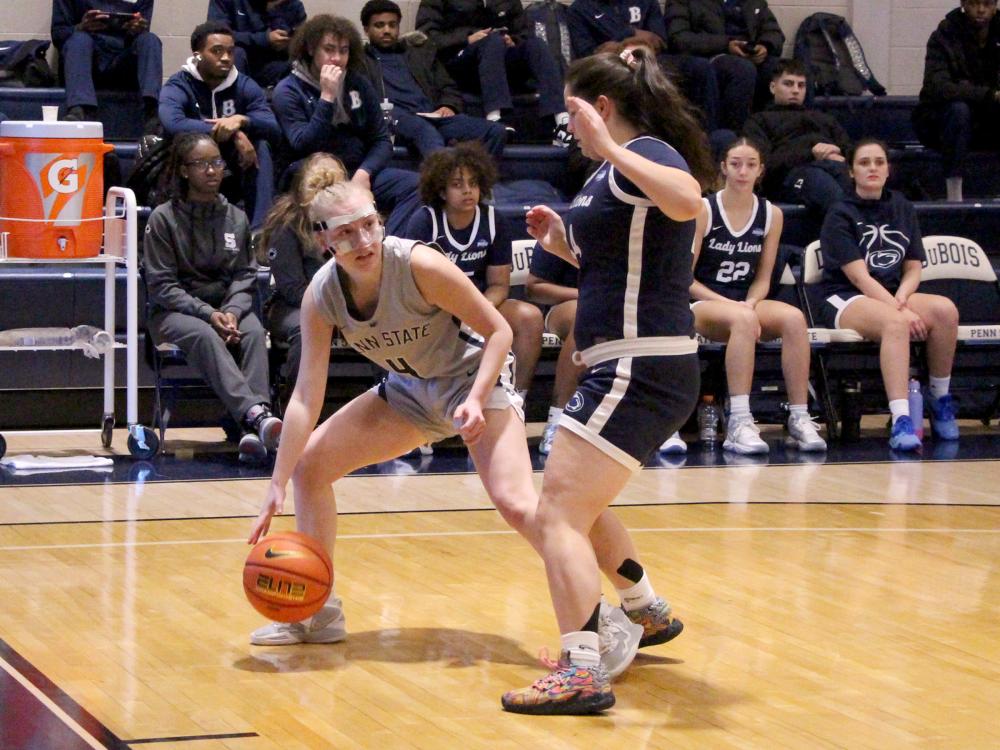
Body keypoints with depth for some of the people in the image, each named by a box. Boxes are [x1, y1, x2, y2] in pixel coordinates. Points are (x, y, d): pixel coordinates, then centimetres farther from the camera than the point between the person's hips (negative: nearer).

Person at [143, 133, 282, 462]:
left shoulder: (236, 218, 10)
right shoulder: (163, 218, -2)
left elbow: (245, 275, 8)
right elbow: (162, 286, -5)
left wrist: (232, 311, -14)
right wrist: (208, 314, -18)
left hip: (228, 308, 3)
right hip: (175, 312, -3)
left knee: (254, 331, -30)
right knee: (205, 335, -36)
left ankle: (253, 431, -47)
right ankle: (254, 414, -55)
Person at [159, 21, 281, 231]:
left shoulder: (245, 86, 1)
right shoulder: (178, 87, -11)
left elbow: (275, 132, -12)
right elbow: (173, 125, -34)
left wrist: (242, 121, -33)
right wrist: (233, 134, -35)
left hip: (232, 180, 3)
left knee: (260, 145, -23)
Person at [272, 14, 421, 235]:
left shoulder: (358, 84, 12)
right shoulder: (288, 91, -1)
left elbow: (381, 140, 11)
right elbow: (304, 148, -14)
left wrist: (364, 173, -9)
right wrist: (327, 97, -17)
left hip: (360, 173, 5)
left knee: (418, 185, -23)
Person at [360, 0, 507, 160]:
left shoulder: (420, 52, 31)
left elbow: (448, 87, 27)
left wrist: (448, 106, 3)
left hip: (431, 117, 5)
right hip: (393, 117, -5)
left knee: (496, 132, -20)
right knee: (423, 129, -43)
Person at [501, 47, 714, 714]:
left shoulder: (646, 154, -12)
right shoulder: (617, 169, 17)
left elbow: (687, 200, -36)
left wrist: (610, 150, -33)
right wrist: (563, 242, 14)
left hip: (639, 367, -11)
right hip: (631, 365, 11)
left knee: (559, 515, -14)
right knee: (577, 504, 28)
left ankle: (582, 674, -20)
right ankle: (641, 608, 45)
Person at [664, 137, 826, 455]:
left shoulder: (771, 215, 7)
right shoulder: (703, 211, -5)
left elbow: (762, 279, 9)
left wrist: (749, 304, -13)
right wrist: (729, 305, -17)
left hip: (745, 303, 4)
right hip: (700, 304, -4)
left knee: (793, 317, -29)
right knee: (743, 319, -38)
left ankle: (799, 421, -28)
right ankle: (738, 424, -43)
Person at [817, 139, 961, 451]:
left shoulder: (902, 208, 14)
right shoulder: (840, 216, -3)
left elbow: (913, 269, 11)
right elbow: (859, 277, -13)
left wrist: (901, 298, -12)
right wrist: (901, 311, -24)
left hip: (892, 298, 5)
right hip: (844, 301, -5)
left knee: (945, 309, -27)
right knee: (895, 322, -38)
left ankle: (940, 399, -9)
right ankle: (901, 421, -47)